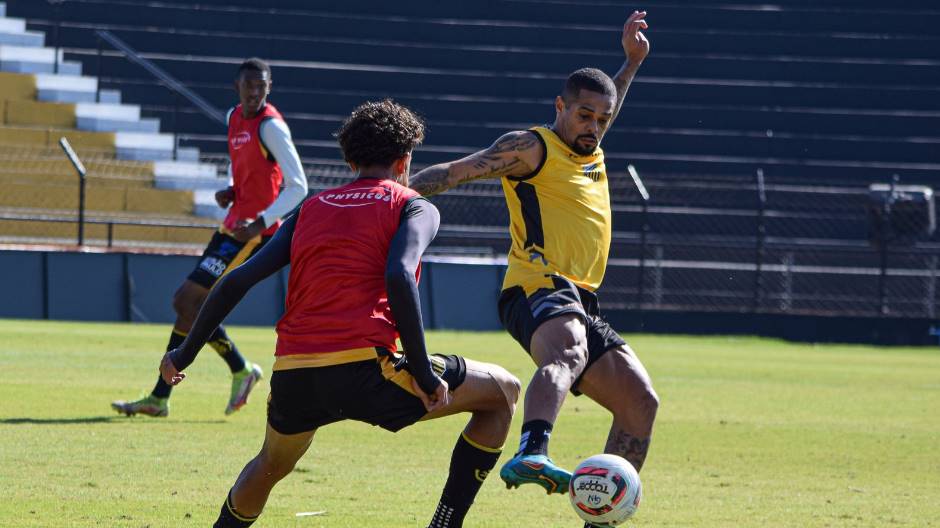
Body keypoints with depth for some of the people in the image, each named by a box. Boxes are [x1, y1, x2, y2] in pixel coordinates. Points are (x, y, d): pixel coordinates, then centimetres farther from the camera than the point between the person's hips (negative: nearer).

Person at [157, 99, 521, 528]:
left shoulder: (310, 209, 22)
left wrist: (184, 355, 21)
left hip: (292, 377, 5)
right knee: (502, 390, 14)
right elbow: (398, 276, -12)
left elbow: (237, 281, 14)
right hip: (363, 369, -5)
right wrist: (423, 373, -11)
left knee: (272, 464, 37)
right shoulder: (414, 208, 8)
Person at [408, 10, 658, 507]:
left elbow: (602, 111, 50)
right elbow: (455, 171, -8)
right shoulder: (532, 148, 0)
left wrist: (632, 62, 49)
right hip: (538, 289, -9)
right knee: (569, 352, -40)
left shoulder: (591, 151, 25)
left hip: (578, 301, 9)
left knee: (641, 404, 4)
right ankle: (530, 456, -68)